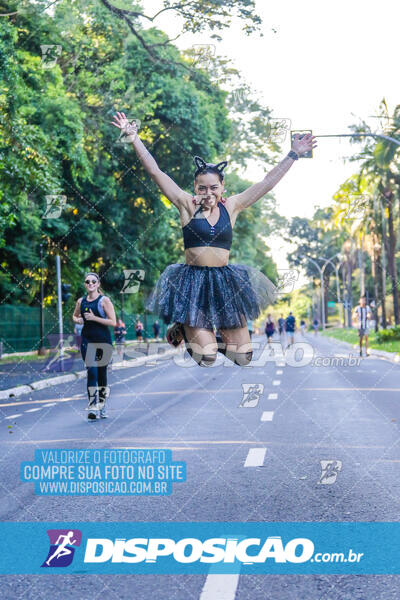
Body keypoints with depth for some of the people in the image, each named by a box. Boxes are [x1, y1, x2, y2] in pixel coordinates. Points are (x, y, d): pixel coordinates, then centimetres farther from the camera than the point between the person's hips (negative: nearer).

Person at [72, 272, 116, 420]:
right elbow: (75, 316, 27)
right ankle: (93, 407, -12)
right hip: (87, 340, 2)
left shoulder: (104, 300, -4)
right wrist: (77, 320, 3)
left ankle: (101, 405, 20)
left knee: (101, 373, 7)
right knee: (91, 372, -8)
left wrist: (94, 318, -17)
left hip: (103, 340, -2)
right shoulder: (81, 301, 8)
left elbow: (113, 322, -9)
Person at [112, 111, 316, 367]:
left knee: (242, 356, 4)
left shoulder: (231, 206, 6)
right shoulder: (187, 205, -1)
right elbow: (156, 172, -3)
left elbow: (268, 182, 8)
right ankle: (183, 329, 24)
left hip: (225, 283, 3)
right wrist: (134, 137, -7)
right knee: (206, 358, -7)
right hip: (193, 282, -3)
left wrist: (294, 154, 7)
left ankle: (213, 337, 35)